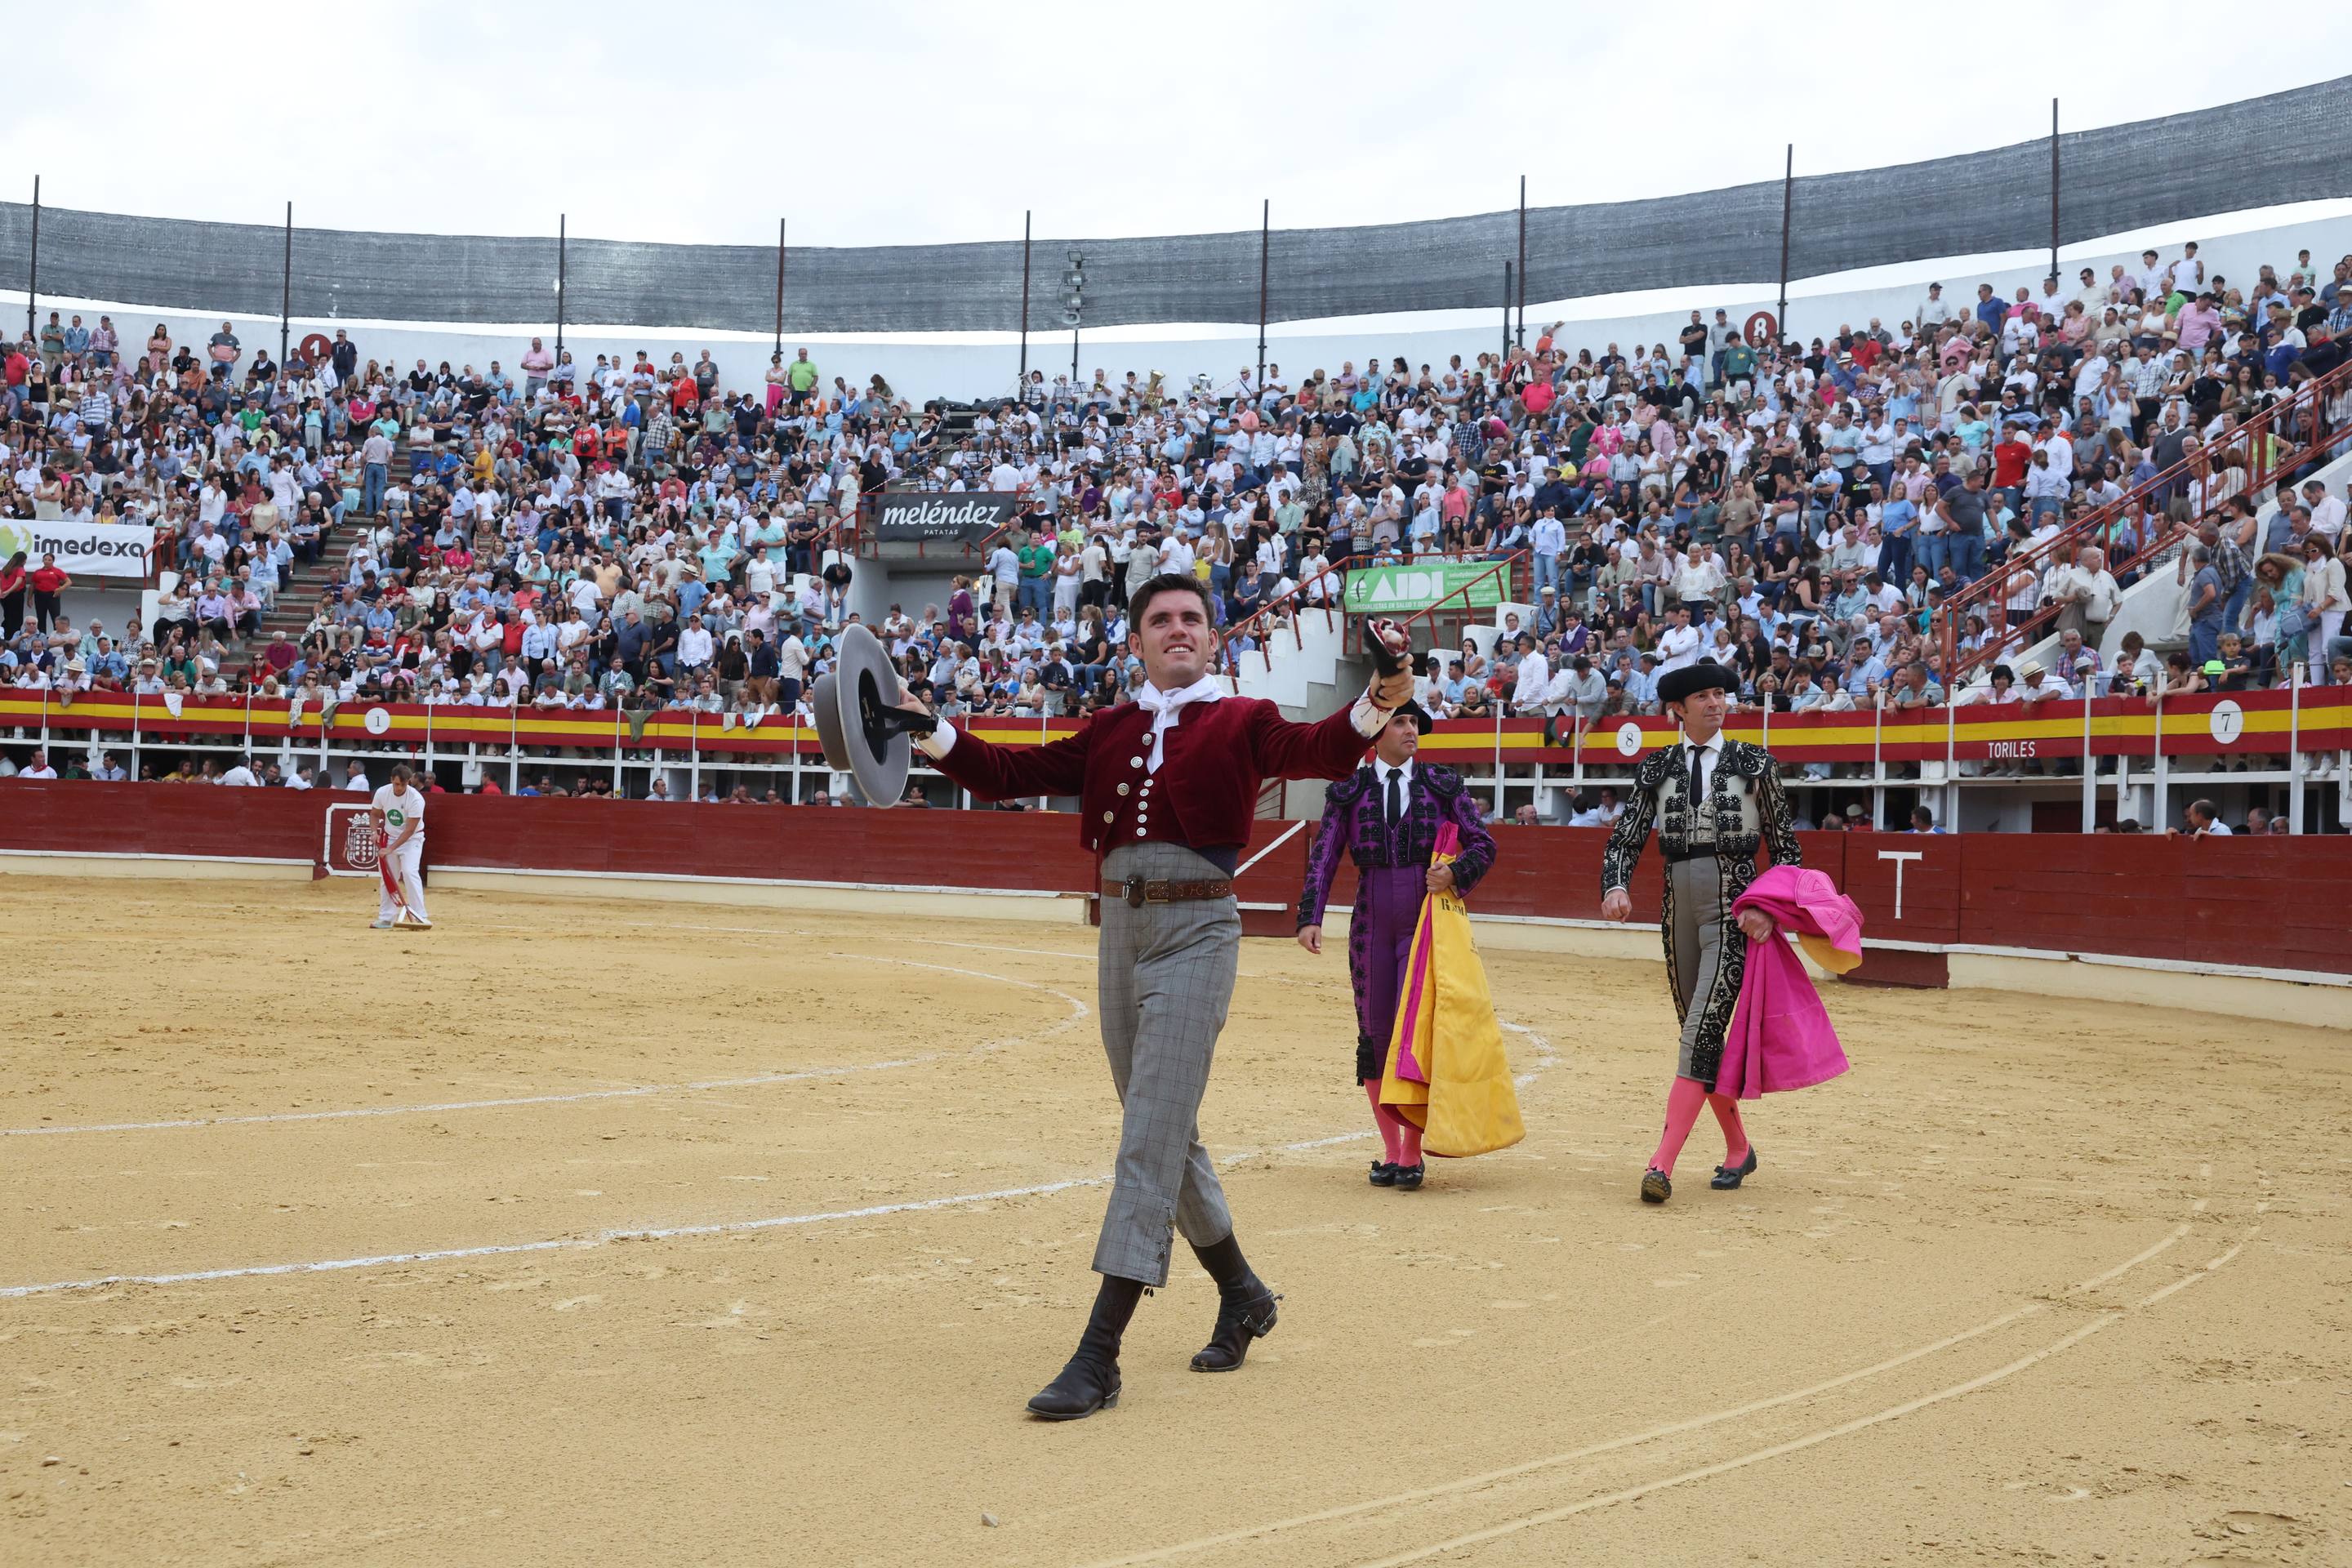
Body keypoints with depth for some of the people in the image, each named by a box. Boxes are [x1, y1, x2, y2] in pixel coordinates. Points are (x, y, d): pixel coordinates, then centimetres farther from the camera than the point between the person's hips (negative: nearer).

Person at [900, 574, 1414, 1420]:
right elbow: (1012, 773, 10)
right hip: (1121, 930, 6)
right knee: (1165, 1134, 16)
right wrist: (931, 733, -4)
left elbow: (1314, 751, -18)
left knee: (1151, 1141, -10)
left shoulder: (1240, 722, 1)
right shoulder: (1107, 732, 15)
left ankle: (1098, 1357, -11)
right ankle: (1242, 1294, 36)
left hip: (1196, 934, -6)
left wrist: (1375, 706, -39)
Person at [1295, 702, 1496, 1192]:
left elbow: (1483, 844, 6)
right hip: (1371, 922, 2)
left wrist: (1455, 873, -14)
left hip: (1427, 919, -2)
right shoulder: (1348, 790, 6)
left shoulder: (1443, 783, 6)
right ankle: (1390, 1150, 15)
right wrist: (1310, 918, -6)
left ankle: (1412, 1153, 0)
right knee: (1375, 1031, 3)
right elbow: (1324, 857, 4)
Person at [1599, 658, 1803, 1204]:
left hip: (1734, 911, -4)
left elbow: (1785, 846, 3)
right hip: (1679, 912, 4)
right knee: (1703, 1039, 12)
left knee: (1701, 1034, -15)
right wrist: (1616, 887, -14)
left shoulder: (1753, 762, 2)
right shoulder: (1658, 767, 8)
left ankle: (1662, 1164, -20)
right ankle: (1738, 1149, 29)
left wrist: (1770, 908, -10)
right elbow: (1626, 838, 5)